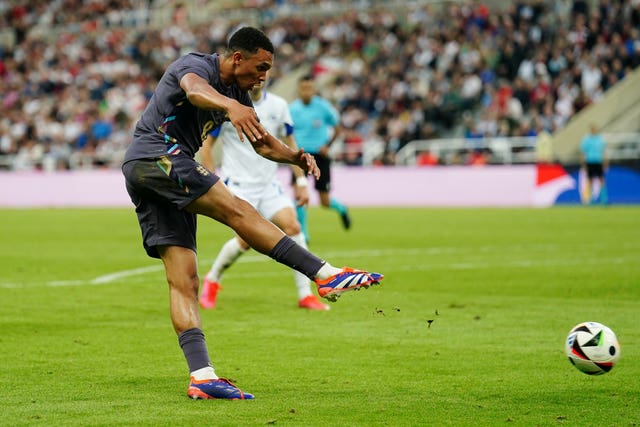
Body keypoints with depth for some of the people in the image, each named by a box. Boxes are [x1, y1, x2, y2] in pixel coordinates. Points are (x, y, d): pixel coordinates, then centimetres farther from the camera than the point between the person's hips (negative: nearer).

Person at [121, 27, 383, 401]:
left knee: (184, 280, -2)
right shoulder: (197, 65, -7)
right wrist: (231, 107, -54)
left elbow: (263, 143, 26)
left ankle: (201, 376, -12)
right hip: (156, 155, -10)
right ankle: (327, 276, -27)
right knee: (237, 211, -20)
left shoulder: (236, 92, 20)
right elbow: (194, 90, -32)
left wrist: (297, 157, 4)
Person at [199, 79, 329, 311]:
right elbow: (206, 144, -3)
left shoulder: (278, 105, 3)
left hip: (269, 184, 4)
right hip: (238, 184, -4)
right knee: (247, 239, -18)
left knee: (292, 226, -14)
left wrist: (301, 181, 8)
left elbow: (289, 144, 14)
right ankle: (211, 280, 10)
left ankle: (305, 295, -7)